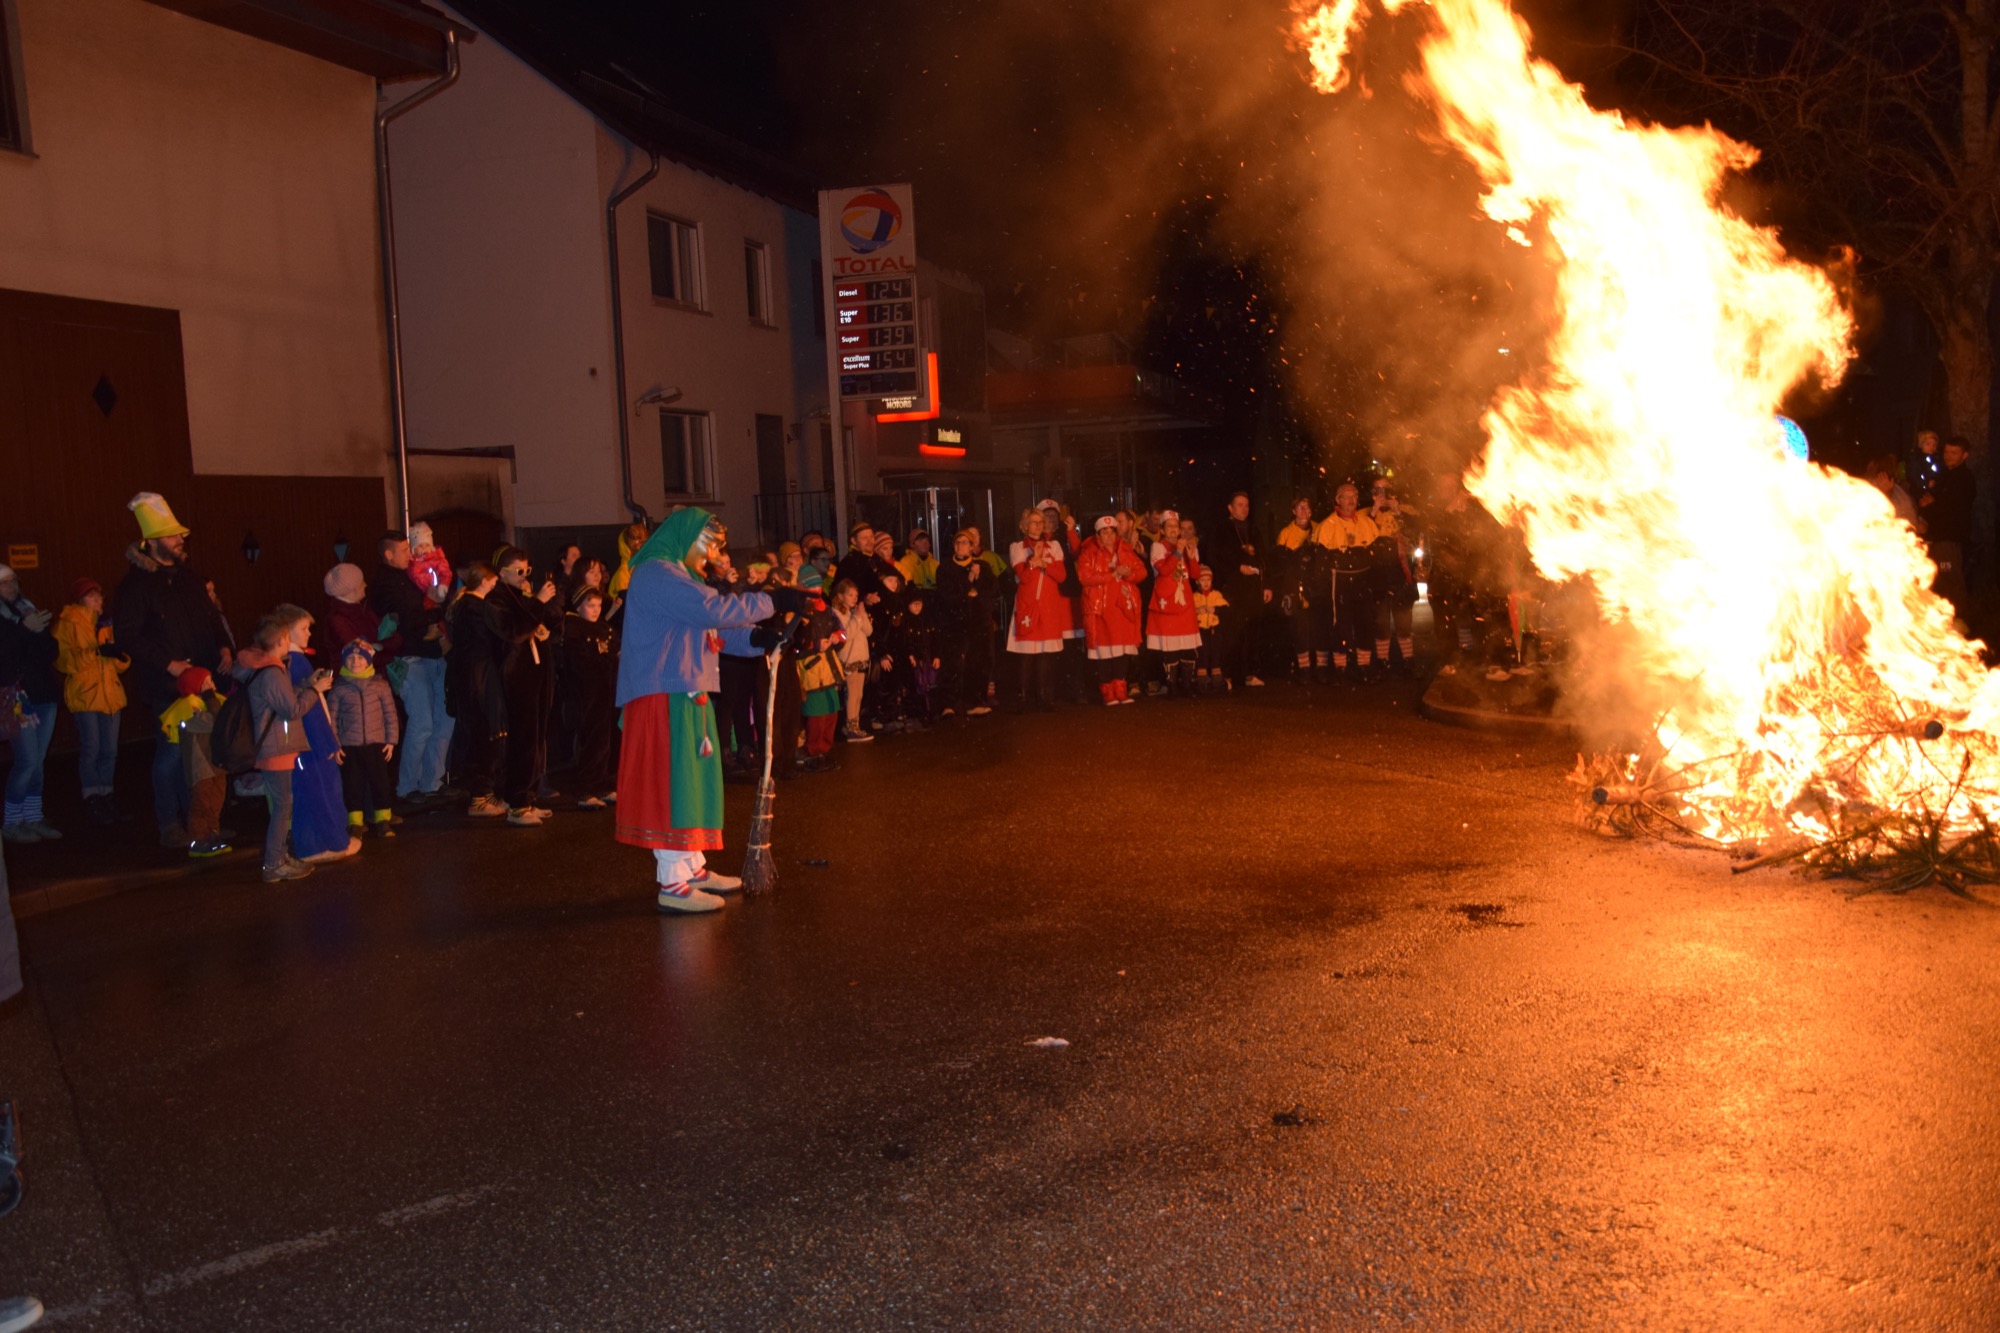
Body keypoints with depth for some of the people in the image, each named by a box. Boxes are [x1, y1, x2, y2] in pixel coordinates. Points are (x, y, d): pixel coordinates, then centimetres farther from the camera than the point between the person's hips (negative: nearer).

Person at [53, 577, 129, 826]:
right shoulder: (67, 624, -1)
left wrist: (119, 653, -9)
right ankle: (91, 801, 2)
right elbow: (63, 659, -12)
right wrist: (96, 652, -21)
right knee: (90, 749, -6)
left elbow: (121, 662, 14)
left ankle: (105, 798, 16)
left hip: (110, 693, 6)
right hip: (84, 694, -5)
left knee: (110, 750, 7)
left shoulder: (105, 624, 16)